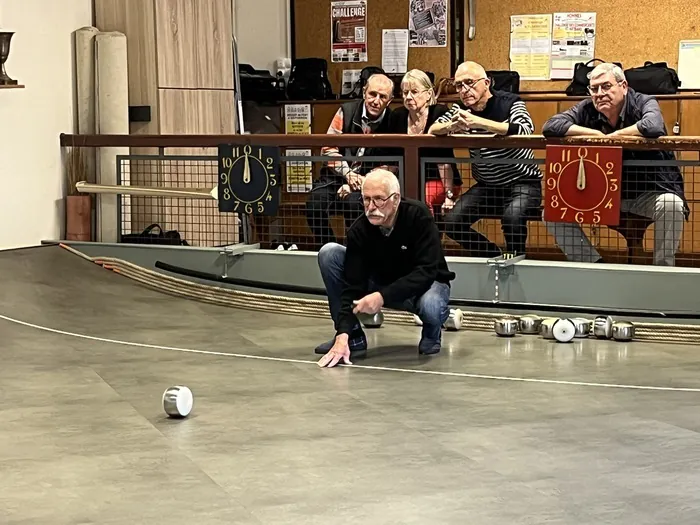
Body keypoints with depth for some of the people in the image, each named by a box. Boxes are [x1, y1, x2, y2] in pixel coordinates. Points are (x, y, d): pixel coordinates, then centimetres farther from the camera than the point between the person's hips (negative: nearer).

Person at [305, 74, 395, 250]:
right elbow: (328, 149, 2)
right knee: (315, 204, -25)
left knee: (354, 202, -34)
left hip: (369, 180, -2)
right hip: (337, 174, 2)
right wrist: (348, 174, -12)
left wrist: (364, 181, -18)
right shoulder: (347, 111, 3)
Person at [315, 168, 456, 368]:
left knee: (430, 305, -41)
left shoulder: (418, 216, -27)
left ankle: (431, 334, 0)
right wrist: (343, 333, -35)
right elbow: (353, 285, -22)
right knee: (329, 253, -17)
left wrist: (383, 297, -43)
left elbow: (426, 271, -33)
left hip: (424, 284, -3)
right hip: (381, 283, 3)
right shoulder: (359, 230, -20)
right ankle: (352, 338, -9)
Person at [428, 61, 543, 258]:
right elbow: (432, 129, -2)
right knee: (452, 223, -12)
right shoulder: (461, 108, 3)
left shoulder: (509, 102, -13)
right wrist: (451, 126, -27)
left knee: (512, 217, -34)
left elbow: (525, 130, -32)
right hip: (486, 186, 6)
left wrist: (479, 122, -40)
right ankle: (492, 258, 10)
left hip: (522, 182, -6)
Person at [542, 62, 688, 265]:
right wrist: (597, 134, -19)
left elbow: (653, 127, -36)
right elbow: (550, 127, -16)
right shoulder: (586, 110, -3)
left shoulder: (643, 103, -12)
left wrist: (611, 136, -23)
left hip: (647, 192, -3)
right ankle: (593, 264, -1)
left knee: (670, 205, -35)